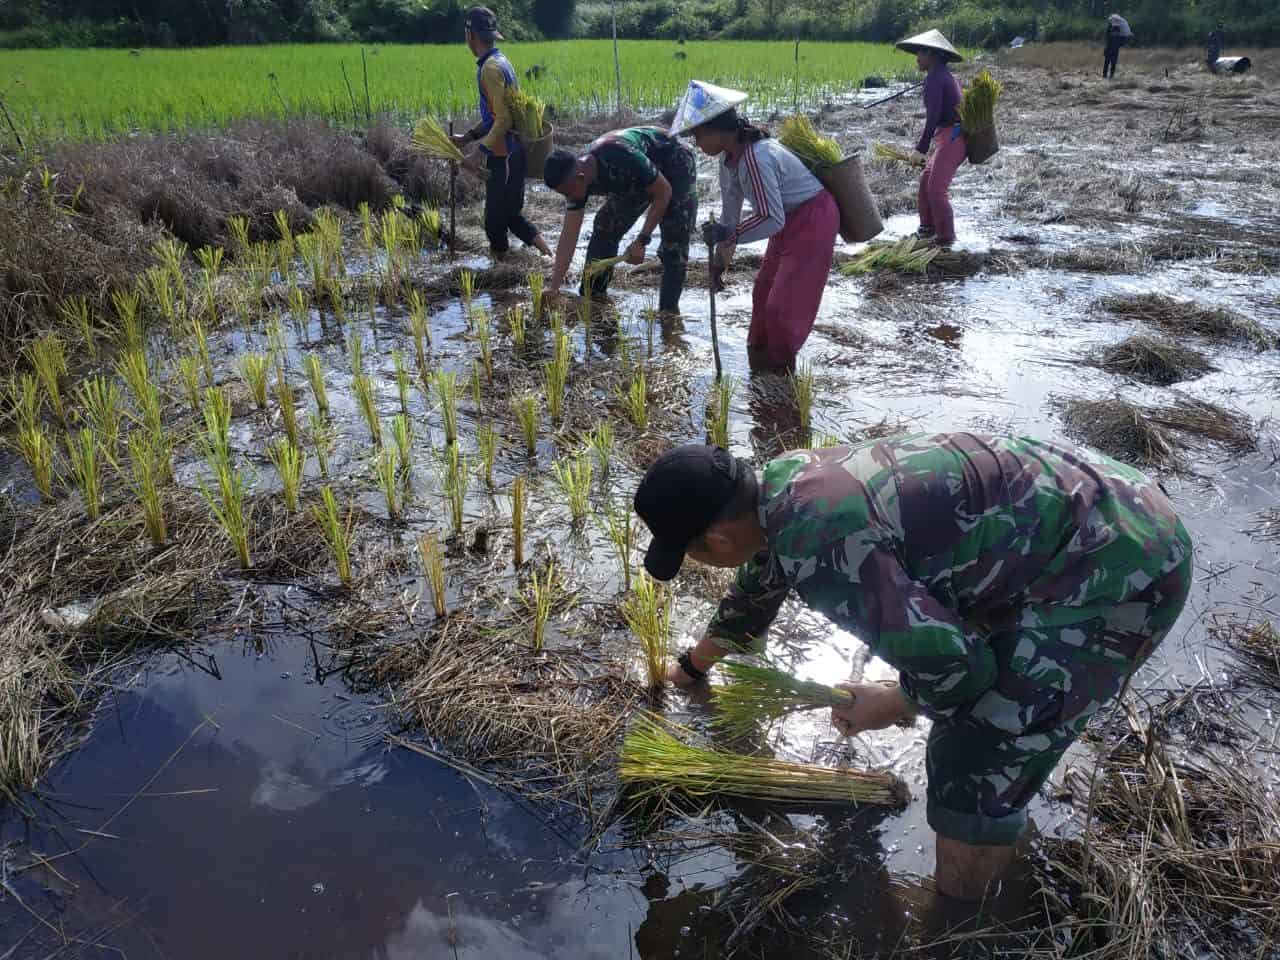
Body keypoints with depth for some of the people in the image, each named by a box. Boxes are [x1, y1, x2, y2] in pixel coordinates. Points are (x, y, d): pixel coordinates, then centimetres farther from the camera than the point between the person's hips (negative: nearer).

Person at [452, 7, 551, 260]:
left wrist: (480, 152, -22)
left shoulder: (491, 68, -17)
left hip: (505, 157, -10)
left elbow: (503, 119, -23)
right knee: (509, 212, 15)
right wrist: (468, 137, 16)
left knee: (495, 219, 0)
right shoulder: (499, 62, 13)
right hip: (510, 153, 10)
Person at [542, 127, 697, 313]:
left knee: (674, 240, -19)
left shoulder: (621, 159, -41)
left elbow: (664, 192, -29)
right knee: (604, 228, -3)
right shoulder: (576, 179, -19)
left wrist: (641, 241, -32)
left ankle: (668, 309, -11)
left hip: (674, 163, -6)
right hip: (635, 179, 7)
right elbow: (569, 235, -17)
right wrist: (553, 287, -22)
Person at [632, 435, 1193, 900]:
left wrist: (892, 708, -4)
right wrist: (693, 665, 39)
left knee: (974, 770, -3)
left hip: (1117, 565, -9)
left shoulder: (816, 548, -29)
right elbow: (754, 593, 22)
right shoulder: (781, 486, 3)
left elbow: (954, 661, -25)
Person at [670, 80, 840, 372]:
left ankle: (779, 371, 14)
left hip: (813, 219, -10)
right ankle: (759, 356, 39)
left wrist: (730, 235, -27)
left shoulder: (754, 158, -33)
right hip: (789, 219, 10)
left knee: (785, 303, -5)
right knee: (764, 290, 20)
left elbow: (772, 219, -32)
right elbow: (731, 202, 5)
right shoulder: (730, 155, -4)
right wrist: (723, 253, 9)